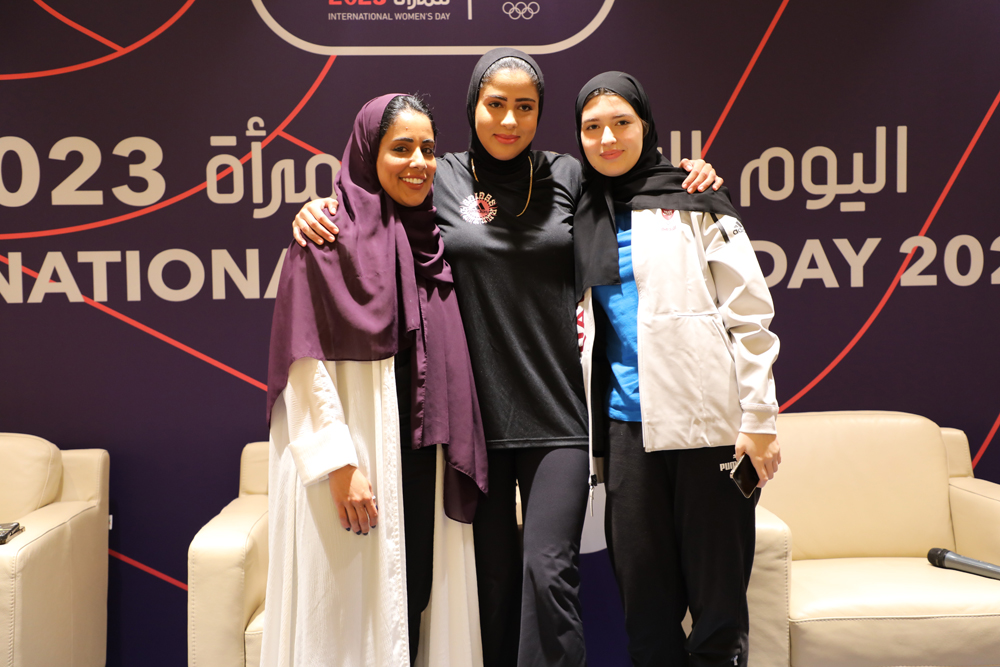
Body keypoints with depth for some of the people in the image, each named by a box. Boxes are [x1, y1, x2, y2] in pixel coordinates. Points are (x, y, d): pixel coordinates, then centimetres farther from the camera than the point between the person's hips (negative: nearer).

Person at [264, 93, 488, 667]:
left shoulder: (434, 238, 12)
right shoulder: (331, 234, -8)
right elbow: (307, 358, -13)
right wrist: (340, 463, -18)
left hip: (424, 450, 6)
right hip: (352, 445, -6)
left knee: (417, 596, 11)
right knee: (353, 604, 3)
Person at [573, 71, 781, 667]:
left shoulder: (691, 201, 0)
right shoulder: (584, 215, 13)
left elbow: (751, 314, -4)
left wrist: (759, 418, -9)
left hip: (709, 417, -4)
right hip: (628, 421, 4)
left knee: (716, 586, 2)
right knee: (643, 588, 8)